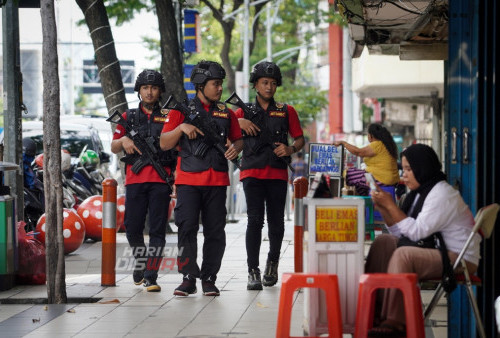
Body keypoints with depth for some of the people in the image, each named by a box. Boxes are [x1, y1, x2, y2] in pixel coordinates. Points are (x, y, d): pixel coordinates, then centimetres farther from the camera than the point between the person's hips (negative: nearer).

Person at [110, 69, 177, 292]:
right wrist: (123, 140, -5)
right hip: (135, 179, 2)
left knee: (157, 229, -6)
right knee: (132, 227, 2)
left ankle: (151, 276, -8)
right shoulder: (128, 117, 16)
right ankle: (140, 262, 28)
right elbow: (114, 148, 16)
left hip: (161, 179, -2)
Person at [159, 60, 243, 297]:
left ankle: (209, 278, 10)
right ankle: (188, 278, -3)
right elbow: (164, 144, 2)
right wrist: (181, 128, -15)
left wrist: (235, 148, -5)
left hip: (217, 181, 3)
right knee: (187, 228, -9)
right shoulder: (181, 111, 5)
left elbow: (238, 139, 19)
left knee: (215, 231, 2)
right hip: (188, 180, -3)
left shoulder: (226, 113, 14)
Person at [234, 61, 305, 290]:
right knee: (255, 220, -12)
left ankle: (272, 263, 27)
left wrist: (290, 149, -6)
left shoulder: (286, 111, 13)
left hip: (278, 174, 1)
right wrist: (240, 122, -10)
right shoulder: (244, 111, 13)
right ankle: (253, 272, -11)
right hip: (252, 174, -1)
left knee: (276, 222, 4)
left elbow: (300, 139, 15)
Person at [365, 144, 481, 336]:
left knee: (403, 255, -31)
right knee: (383, 242, 0)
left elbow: (416, 232, -23)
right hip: (435, 252, 10)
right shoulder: (420, 192, 12)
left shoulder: (442, 194, -16)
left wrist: (391, 205, -18)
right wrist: (382, 208, -2)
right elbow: (400, 232, 10)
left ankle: (394, 322, -30)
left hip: (459, 260, -10)